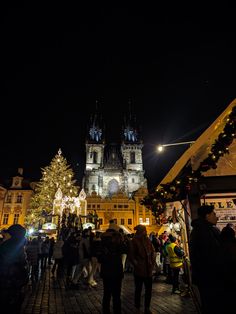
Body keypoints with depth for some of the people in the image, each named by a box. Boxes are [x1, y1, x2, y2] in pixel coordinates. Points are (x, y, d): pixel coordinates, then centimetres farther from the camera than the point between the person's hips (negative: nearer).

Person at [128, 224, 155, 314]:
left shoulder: (148, 240, 3)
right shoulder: (134, 241, -12)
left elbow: (153, 251, 11)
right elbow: (131, 255, -9)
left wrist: (153, 263, 4)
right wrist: (136, 264, -11)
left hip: (148, 269, 5)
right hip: (139, 270, -4)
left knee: (149, 289, 11)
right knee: (138, 289, 10)